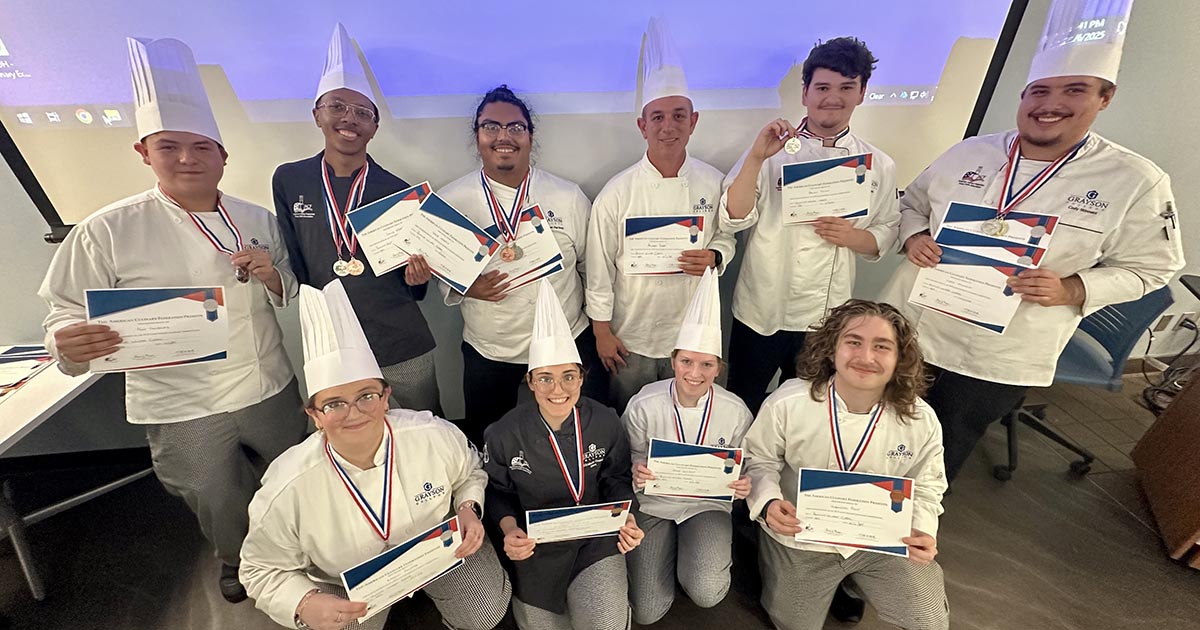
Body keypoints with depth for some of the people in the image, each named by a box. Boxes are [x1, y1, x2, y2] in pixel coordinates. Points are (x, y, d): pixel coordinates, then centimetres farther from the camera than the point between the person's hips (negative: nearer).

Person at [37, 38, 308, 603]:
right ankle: (237, 562, 52)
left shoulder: (258, 221, 0)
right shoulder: (106, 232, -9)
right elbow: (67, 318, -6)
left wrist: (272, 277, -16)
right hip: (183, 412, -2)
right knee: (221, 508, 19)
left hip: (272, 391, 2)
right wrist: (71, 345, -28)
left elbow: (293, 299, 5)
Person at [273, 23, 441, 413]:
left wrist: (417, 275, -17)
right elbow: (295, 264, 7)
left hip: (402, 346, -1)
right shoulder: (288, 181, 1)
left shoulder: (398, 191, -3)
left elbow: (412, 283, 3)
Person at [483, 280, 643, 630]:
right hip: (536, 545, 1)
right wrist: (510, 529, -18)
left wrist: (626, 517, -16)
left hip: (597, 538, 0)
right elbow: (498, 492, -2)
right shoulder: (505, 434, -17)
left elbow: (617, 479, 0)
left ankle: (598, 590, 23)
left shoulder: (606, 423, -14)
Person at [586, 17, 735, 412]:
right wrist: (602, 331, -4)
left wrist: (714, 257, -15)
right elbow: (599, 267, -8)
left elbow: (726, 237, 9)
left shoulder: (713, 183, -5)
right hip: (631, 338, -2)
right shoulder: (617, 193, -13)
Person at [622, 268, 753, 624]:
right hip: (654, 504, 1)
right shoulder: (643, 406, -16)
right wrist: (635, 473, -28)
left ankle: (716, 553, 12)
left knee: (707, 593, -25)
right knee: (647, 612, -2)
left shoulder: (735, 412, -13)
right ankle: (669, 550, 28)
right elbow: (630, 462, -6)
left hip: (708, 504, 0)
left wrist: (744, 485, -22)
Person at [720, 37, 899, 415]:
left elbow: (885, 235, 6)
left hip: (826, 318, 3)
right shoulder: (774, 150, -6)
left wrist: (854, 236, -15)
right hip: (762, 312, -2)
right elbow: (732, 220, -15)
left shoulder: (879, 165, 2)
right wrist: (757, 157, -26)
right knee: (742, 409, 16)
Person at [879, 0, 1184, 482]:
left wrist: (1072, 290, -18)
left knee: (939, 463, 16)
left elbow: (1147, 268, 2)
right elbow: (912, 202, 11)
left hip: (999, 360, -2)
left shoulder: (1136, 181, -4)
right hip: (908, 330, 2)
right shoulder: (969, 152, 0)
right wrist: (914, 237, -11)